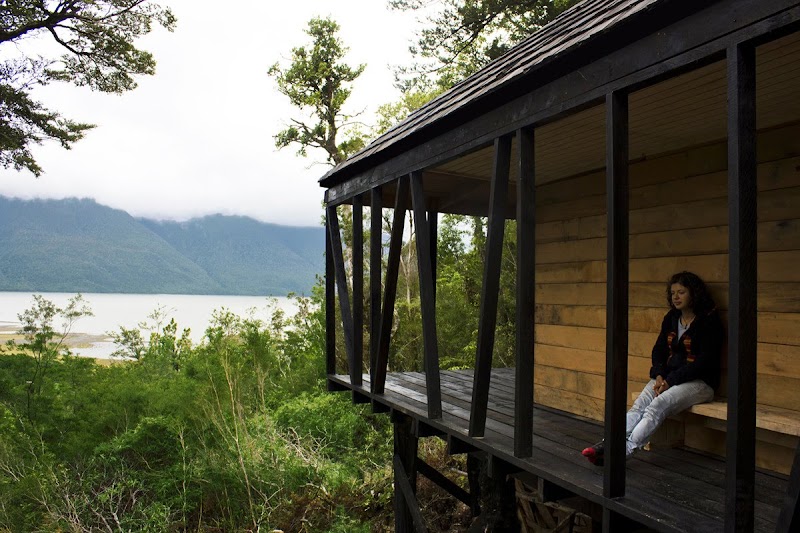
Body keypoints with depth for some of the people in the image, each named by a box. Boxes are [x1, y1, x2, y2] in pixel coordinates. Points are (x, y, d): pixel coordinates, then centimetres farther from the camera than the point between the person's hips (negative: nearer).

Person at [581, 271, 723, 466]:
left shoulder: (709, 320, -6)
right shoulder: (671, 318, 15)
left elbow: (705, 360, -13)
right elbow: (659, 349, 14)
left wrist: (671, 381, -17)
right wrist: (659, 375, -7)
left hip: (699, 382, -5)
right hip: (668, 377, 6)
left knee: (657, 406, -30)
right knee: (640, 404, -22)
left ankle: (626, 449, -44)